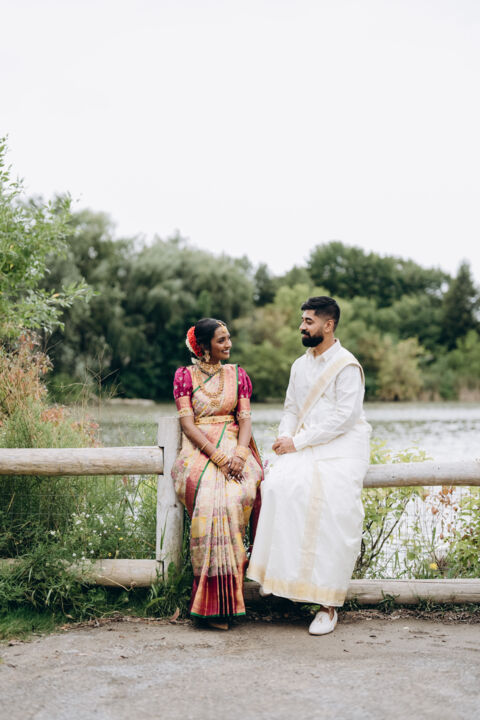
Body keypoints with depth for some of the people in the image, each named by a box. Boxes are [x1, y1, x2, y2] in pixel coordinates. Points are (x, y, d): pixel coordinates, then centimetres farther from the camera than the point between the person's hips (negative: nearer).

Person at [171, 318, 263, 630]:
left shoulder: (237, 375, 17)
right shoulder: (185, 375, 8)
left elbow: (245, 419, 8)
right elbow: (188, 425, -2)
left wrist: (239, 453, -12)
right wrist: (219, 456, -15)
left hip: (234, 449, 2)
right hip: (199, 451, -2)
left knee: (241, 493, -30)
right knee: (211, 498, -31)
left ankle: (224, 599, -21)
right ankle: (216, 601, -25)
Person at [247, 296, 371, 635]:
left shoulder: (347, 366, -5)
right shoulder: (300, 365, 18)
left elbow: (344, 417, -13)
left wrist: (298, 442, -14)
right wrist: (284, 437, 1)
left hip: (342, 446, -6)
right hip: (305, 446, 6)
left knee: (334, 501, -28)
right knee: (280, 485, -25)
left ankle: (328, 603, -22)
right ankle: (286, 575, -18)